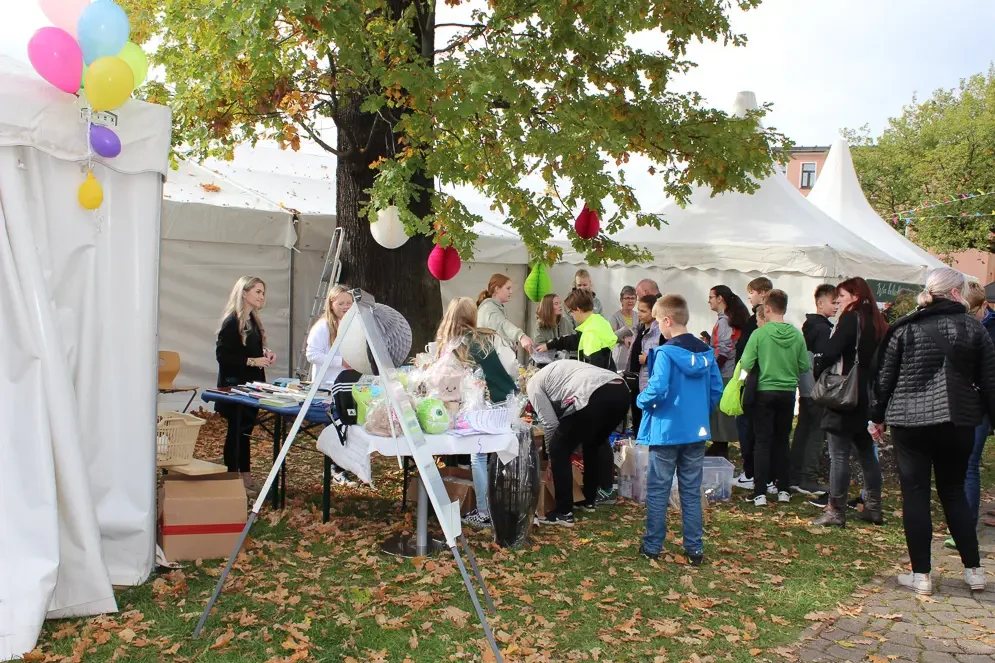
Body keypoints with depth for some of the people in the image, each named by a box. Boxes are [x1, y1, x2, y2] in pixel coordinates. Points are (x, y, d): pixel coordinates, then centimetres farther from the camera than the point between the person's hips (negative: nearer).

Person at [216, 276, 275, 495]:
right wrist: (252, 361, -23)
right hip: (235, 384, -8)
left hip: (252, 383, 9)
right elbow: (222, 355, -20)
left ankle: (245, 476, 23)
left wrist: (265, 353, 3)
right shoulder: (232, 321, -16)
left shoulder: (253, 320, 10)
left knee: (246, 429, 14)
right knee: (236, 430, -2)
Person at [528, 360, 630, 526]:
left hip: (594, 397, -8)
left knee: (559, 451, 8)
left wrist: (551, 454, 24)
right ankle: (589, 500, 42)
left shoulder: (533, 385, 18)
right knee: (592, 446, 32)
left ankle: (564, 513, 11)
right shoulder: (557, 369, 41)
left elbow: (549, 423, 11)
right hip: (621, 392, 8)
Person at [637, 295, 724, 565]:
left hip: (667, 431, -5)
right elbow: (717, 390, 5)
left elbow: (657, 390, -25)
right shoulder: (706, 353, 2)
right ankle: (694, 548, 16)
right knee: (691, 492, 13)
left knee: (658, 491, 7)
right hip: (697, 432, 5)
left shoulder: (666, 353, -17)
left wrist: (642, 400, -5)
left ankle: (653, 545, 14)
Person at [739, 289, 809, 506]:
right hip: (788, 393, 3)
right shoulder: (797, 335, -4)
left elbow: (745, 364, -14)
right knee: (782, 441, 15)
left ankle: (760, 493, 0)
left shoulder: (759, 334, -13)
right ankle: (783, 490, 18)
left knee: (762, 442, 2)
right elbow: (804, 366, 1)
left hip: (765, 392, -3)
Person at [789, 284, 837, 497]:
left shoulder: (808, 326, 14)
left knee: (802, 431, 12)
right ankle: (808, 480, -3)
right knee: (817, 433, -5)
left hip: (805, 388, 9)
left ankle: (794, 477, 17)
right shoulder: (824, 329, -14)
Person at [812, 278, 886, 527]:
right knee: (867, 453, 16)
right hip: (868, 399, 8)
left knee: (839, 455, -4)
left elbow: (831, 351, -22)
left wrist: (819, 371, -7)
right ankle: (873, 508, 22)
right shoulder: (878, 322, 12)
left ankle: (836, 511, -3)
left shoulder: (851, 319, -11)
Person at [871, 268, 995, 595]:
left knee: (915, 494, 4)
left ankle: (921, 574, 6)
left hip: (910, 421, -1)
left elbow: (884, 377, 1)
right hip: (958, 422, 1)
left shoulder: (904, 329, -2)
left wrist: (878, 416, 11)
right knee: (954, 492, 15)